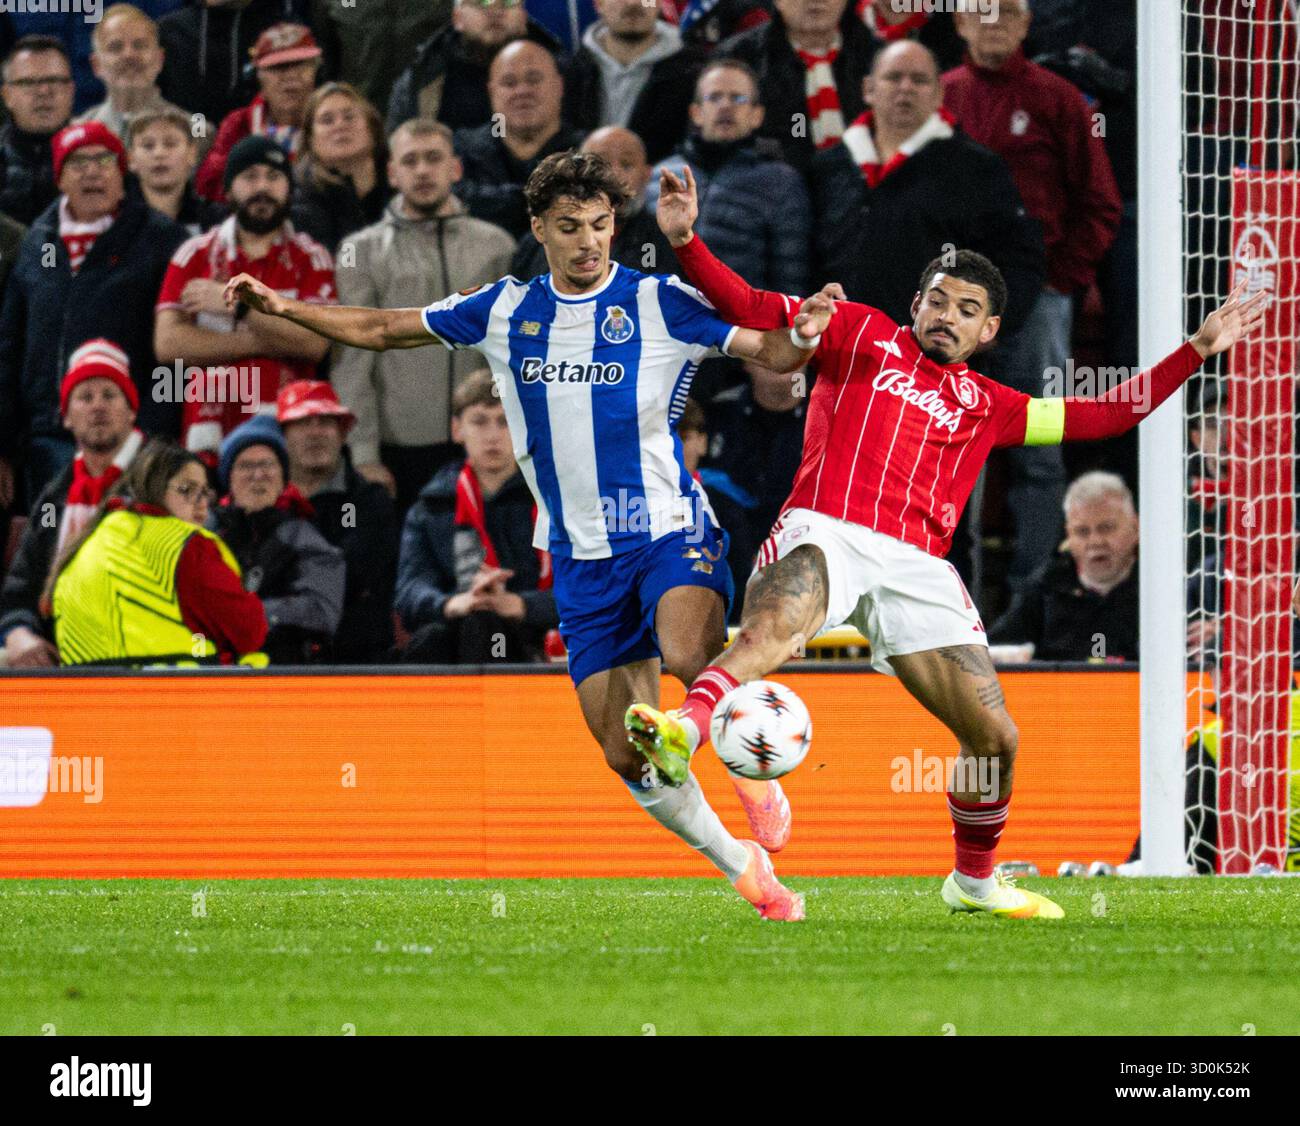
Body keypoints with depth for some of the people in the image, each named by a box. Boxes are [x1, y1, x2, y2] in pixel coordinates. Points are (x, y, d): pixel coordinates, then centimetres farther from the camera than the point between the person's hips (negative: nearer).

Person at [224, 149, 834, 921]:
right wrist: (283, 307, 7)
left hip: (669, 533, -4)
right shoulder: (504, 311, 8)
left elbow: (771, 352, -8)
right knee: (626, 754, 0)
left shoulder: (661, 304, -3)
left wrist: (802, 335, -30)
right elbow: (380, 329, 16)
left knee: (685, 655, -36)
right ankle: (741, 866, 17)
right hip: (582, 559, 4)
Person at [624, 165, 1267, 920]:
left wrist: (1199, 349, 28)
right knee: (775, 624, -39)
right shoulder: (860, 334, 20)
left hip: (916, 568, 4)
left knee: (996, 739, -1)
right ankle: (686, 731, -65)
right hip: (826, 533, -4)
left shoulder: (989, 407, 27)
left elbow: (1103, 416, 30)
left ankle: (974, 880, 24)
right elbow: (751, 308, 15)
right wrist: (687, 241, 0)